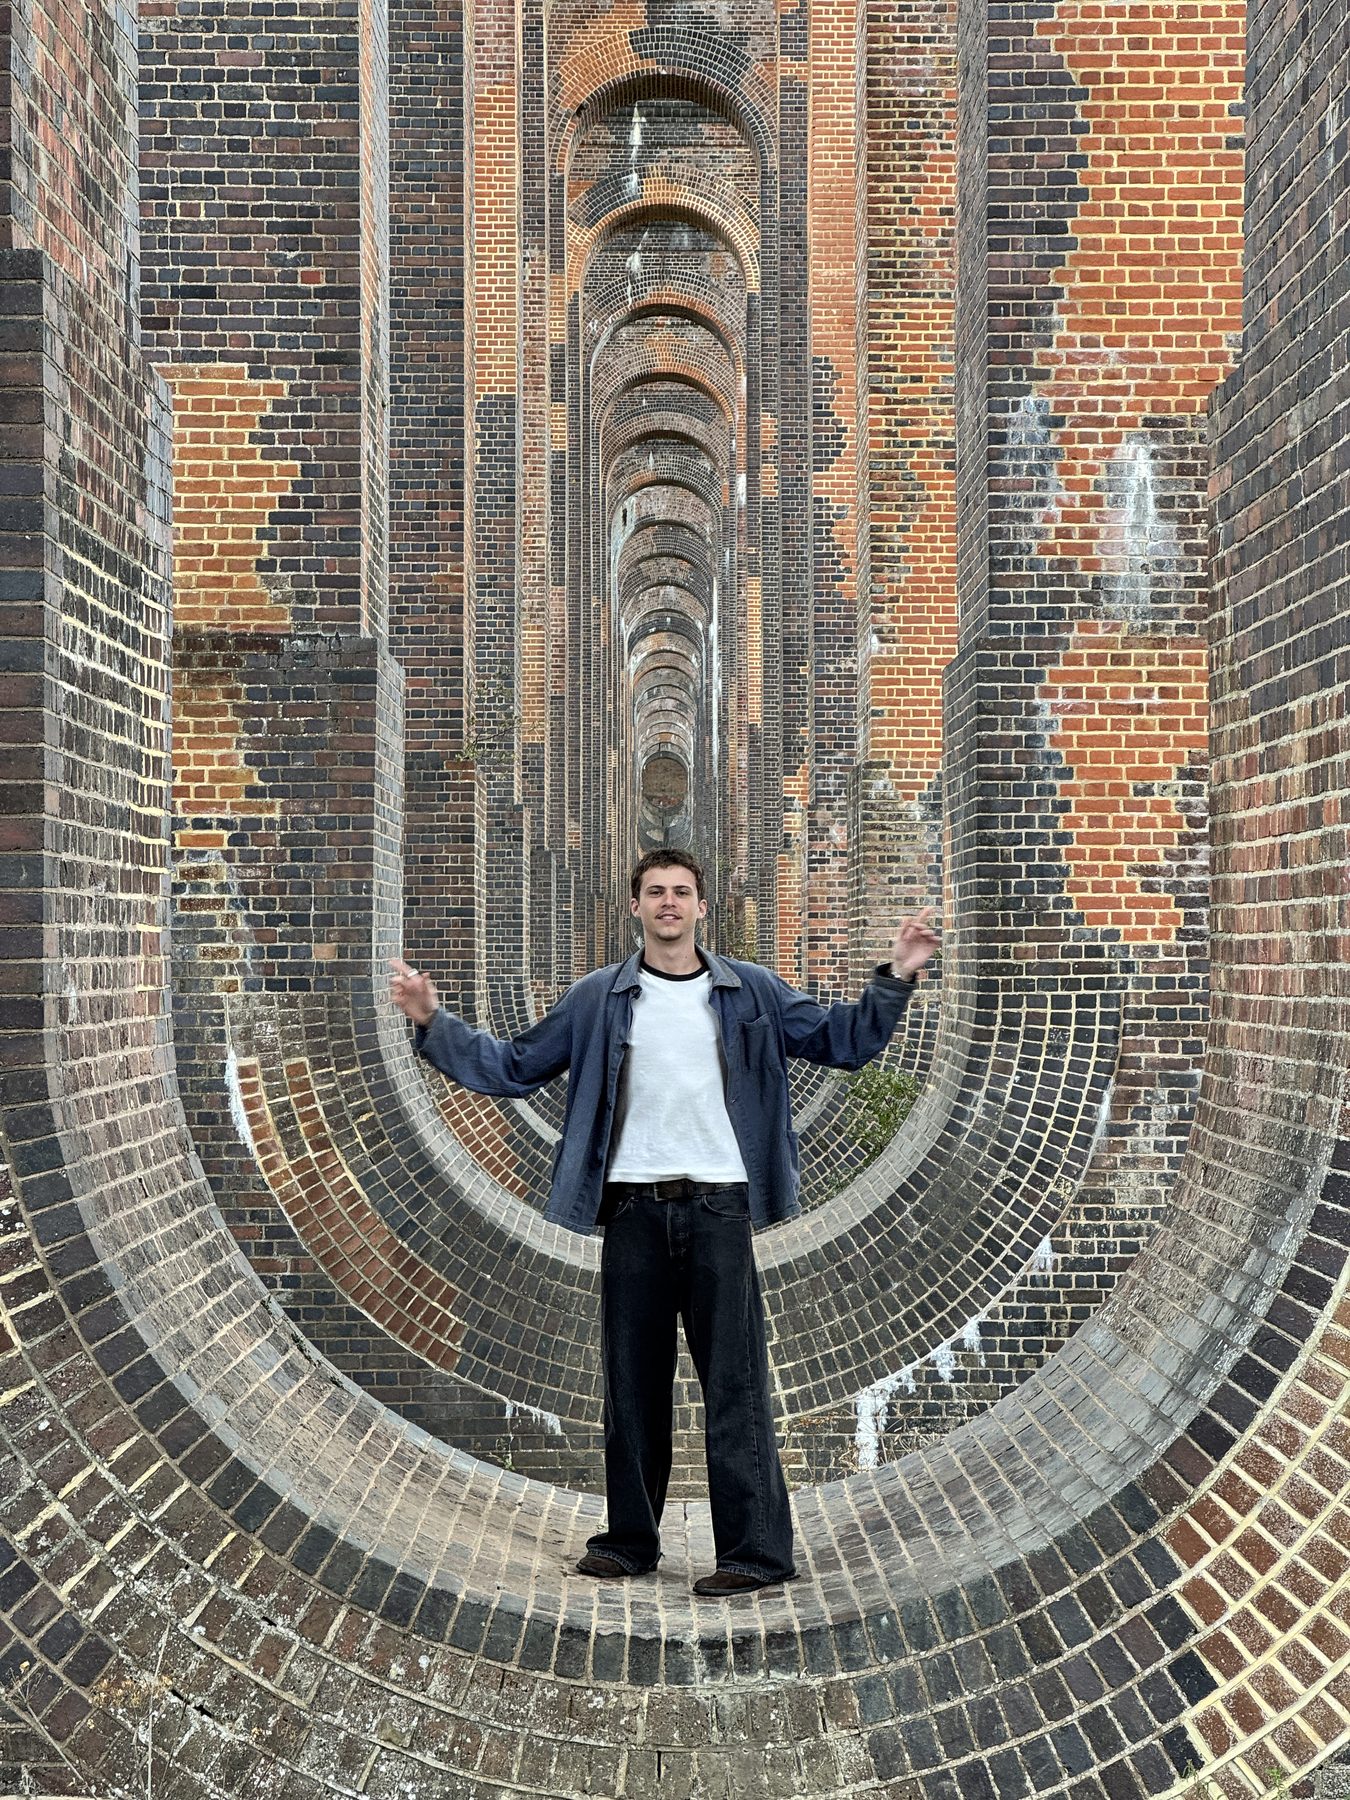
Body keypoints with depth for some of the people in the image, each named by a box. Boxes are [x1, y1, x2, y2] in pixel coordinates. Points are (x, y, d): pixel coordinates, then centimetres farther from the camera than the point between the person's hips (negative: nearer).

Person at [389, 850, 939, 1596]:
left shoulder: (752, 992, 7)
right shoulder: (596, 999, 8)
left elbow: (844, 1040, 10)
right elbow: (513, 1066, 11)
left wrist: (895, 979, -3)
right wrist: (433, 1023, 2)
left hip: (717, 1207, -1)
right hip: (633, 1208, 2)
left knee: (736, 1381, -3)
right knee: (632, 1380, 9)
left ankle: (757, 1549, 3)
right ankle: (630, 1540, 23)